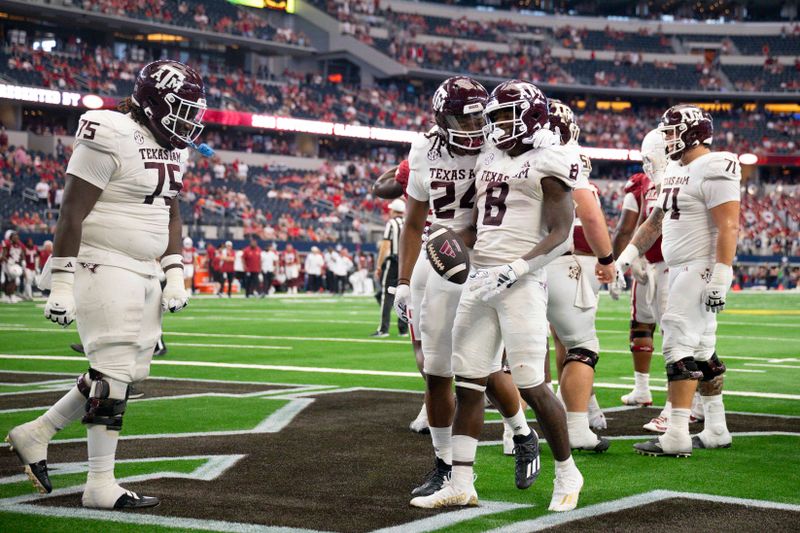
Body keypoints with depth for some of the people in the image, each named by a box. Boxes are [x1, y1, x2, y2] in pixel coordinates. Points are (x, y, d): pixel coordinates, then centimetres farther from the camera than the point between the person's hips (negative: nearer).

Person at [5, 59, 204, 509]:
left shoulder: (171, 147, 11)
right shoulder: (112, 138, -16)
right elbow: (72, 213, -16)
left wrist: (175, 274, 11)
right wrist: (62, 283, -18)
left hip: (144, 272, 9)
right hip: (104, 268, -9)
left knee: (131, 369, 10)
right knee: (115, 371, -7)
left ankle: (35, 434, 23)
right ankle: (101, 485, 2)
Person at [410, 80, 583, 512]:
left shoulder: (547, 164, -6)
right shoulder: (489, 161, 17)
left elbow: (560, 234, -12)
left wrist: (512, 271, -20)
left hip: (520, 282, -7)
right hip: (479, 279, 7)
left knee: (531, 386, -6)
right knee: (468, 383, 6)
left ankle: (567, 473, 14)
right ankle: (461, 485, 11)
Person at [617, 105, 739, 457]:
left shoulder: (714, 170, -14)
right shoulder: (676, 170, 16)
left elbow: (728, 227, -20)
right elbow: (656, 221, 24)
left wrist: (720, 278, -24)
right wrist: (627, 255, 17)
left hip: (700, 270, -9)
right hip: (681, 270, 10)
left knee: (679, 347, -12)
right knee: (701, 352, 12)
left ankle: (677, 436, -12)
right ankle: (716, 430, 20)